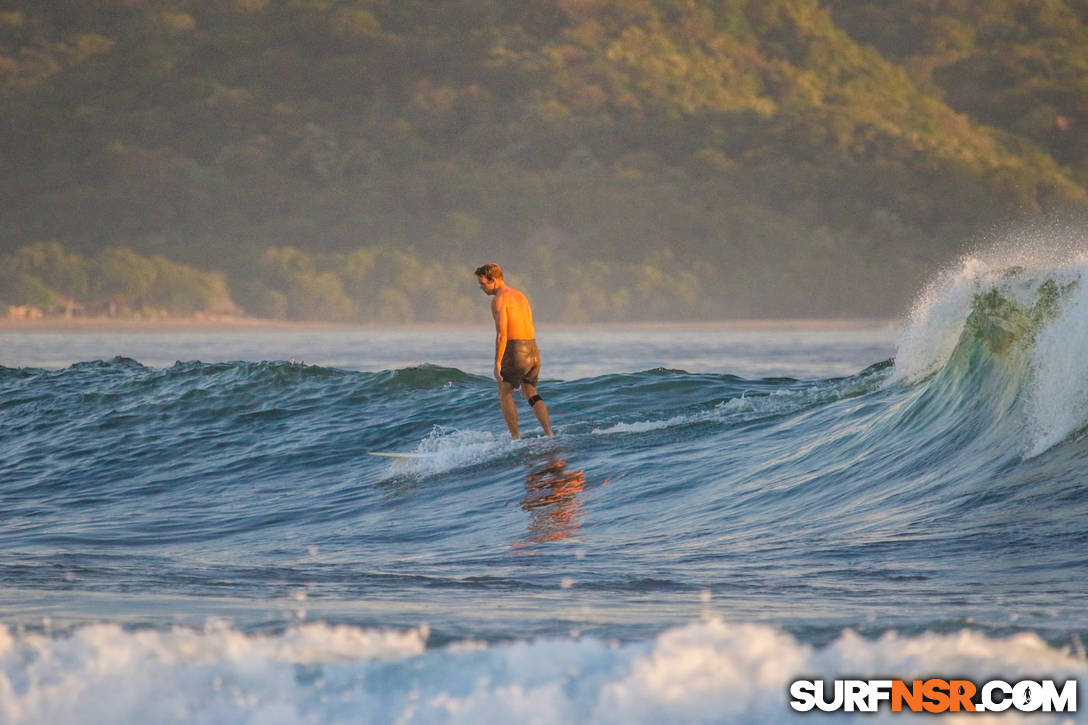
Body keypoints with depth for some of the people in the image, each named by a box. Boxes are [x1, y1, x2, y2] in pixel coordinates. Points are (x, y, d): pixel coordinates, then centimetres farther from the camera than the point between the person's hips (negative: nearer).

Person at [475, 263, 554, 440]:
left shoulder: (499, 300, -9)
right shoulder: (520, 296, 19)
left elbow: (502, 334, -16)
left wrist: (497, 363, -14)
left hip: (516, 352, -8)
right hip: (533, 352, 8)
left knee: (505, 393, 8)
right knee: (531, 394, 16)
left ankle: (516, 437, 3)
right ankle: (549, 432, 3)